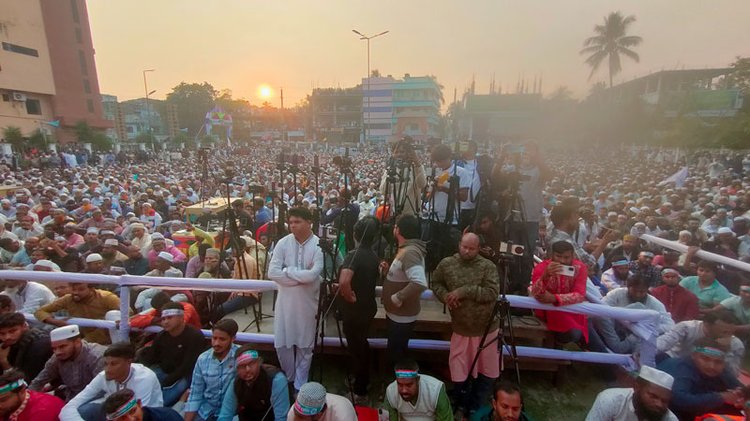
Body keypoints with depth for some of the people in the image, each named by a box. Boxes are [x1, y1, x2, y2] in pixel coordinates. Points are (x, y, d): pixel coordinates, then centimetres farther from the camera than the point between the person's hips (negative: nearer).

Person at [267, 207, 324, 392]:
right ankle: (288, 378, 40)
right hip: (285, 300, 2)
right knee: (282, 343, 13)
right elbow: (272, 272, -11)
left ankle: (300, 384, 33)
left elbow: (313, 275, -22)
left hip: (308, 302, -2)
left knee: (305, 345, 12)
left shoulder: (319, 245, -12)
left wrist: (288, 271, -12)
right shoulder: (283, 243, -5)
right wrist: (300, 278, -16)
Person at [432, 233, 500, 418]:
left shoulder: (488, 266, -12)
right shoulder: (446, 264, -6)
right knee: (459, 372, 13)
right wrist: (445, 296, -13)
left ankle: (475, 409, 38)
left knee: (486, 371, 16)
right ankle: (461, 407, 39)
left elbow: (493, 293, -22)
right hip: (460, 328, 1)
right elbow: (436, 283, 7)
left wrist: (464, 291, -26)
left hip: (486, 328, -1)